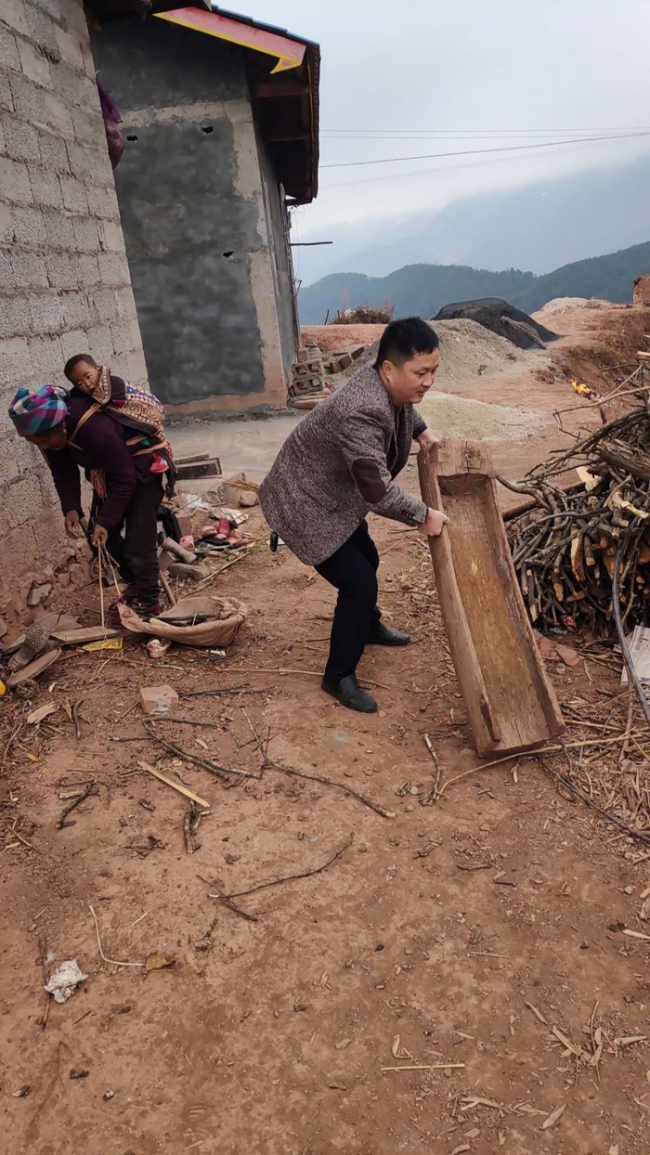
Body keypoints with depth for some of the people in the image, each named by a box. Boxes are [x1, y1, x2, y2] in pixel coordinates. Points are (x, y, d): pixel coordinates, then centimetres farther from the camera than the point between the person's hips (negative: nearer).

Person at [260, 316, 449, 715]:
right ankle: (339, 676, 9)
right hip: (304, 503, -10)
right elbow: (379, 494, -33)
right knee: (359, 582, -9)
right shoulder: (361, 413, -37)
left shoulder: (391, 382, -8)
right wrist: (425, 515, -21)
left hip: (336, 493, 10)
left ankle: (368, 626, 52)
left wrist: (424, 434, 11)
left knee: (367, 560, 25)